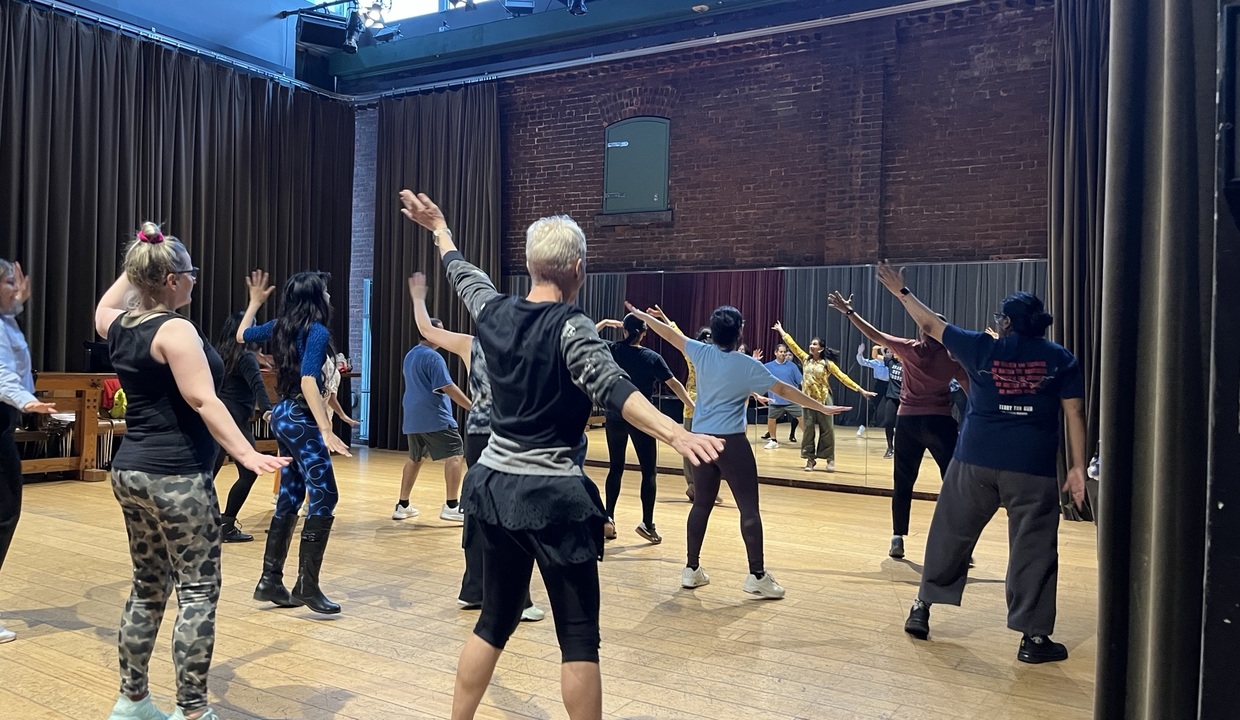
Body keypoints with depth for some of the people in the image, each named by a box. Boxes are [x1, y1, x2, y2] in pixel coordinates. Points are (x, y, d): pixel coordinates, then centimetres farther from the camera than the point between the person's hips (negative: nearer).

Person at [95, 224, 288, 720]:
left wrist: (136, 264, 37)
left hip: (130, 471, 9)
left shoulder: (120, 327, 9)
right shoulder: (175, 330, -14)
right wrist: (247, 456, -29)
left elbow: (101, 310, 36)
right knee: (198, 592, -2)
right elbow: (204, 402, -24)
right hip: (176, 476, -9)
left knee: (149, 587, 17)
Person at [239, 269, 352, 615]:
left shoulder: (281, 327, 9)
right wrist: (326, 430, -28)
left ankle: (270, 580, 17)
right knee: (324, 497, -7)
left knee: (290, 497, 13)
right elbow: (308, 382, -24)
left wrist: (254, 302, 39)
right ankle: (307, 585, -8)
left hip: (283, 416, 9)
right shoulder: (317, 331, -15)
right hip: (301, 420, -9)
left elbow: (242, 335, 27)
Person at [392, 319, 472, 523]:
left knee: (415, 459, 18)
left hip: (412, 417, 9)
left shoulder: (410, 355, 16)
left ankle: (402, 506, 21)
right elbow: (448, 388, -17)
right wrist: (473, 408, -16)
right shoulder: (433, 357, -13)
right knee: (456, 454, -6)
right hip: (434, 417, -9)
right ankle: (451, 506, -12)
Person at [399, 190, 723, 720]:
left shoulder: (494, 312, 2)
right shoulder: (570, 327, -15)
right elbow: (612, 387, -32)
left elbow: (462, 273, 23)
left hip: (495, 487, 7)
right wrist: (675, 434, -46)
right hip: (552, 496, -7)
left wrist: (439, 228, 42)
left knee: (494, 622, 19)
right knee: (579, 636, 3)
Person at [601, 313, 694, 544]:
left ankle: (609, 517, 10)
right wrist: (694, 408, -3)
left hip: (615, 417, 2)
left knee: (616, 468, 14)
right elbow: (674, 384, -6)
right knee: (649, 471, 4)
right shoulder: (652, 357, -5)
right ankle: (647, 523, -1)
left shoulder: (612, 350, -2)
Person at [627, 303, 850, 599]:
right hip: (731, 441, -5)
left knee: (702, 503, 13)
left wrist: (641, 315, 29)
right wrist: (823, 408, 2)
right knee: (749, 506, -2)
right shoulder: (748, 365, -7)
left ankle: (691, 569, 18)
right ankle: (757, 575, -2)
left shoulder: (702, 353, 2)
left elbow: (670, 335, 14)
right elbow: (784, 390, -4)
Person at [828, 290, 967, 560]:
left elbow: (874, 335, -2)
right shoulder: (951, 360, -2)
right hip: (939, 421, -1)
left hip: (908, 420, 1)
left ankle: (897, 540, 9)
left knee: (903, 484, 9)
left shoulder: (910, 349, -4)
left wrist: (848, 311, 4)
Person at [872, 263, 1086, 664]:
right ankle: (1033, 637, 8)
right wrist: (1077, 467, 2)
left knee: (951, 533, 14)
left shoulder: (983, 349, 3)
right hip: (1033, 467, -1)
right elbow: (1074, 414, 0)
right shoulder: (1061, 359, 3)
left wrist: (901, 292, 23)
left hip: (976, 460, 1)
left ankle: (922, 608, 24)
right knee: (1033, 547, 5)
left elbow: (929, 324, 11)